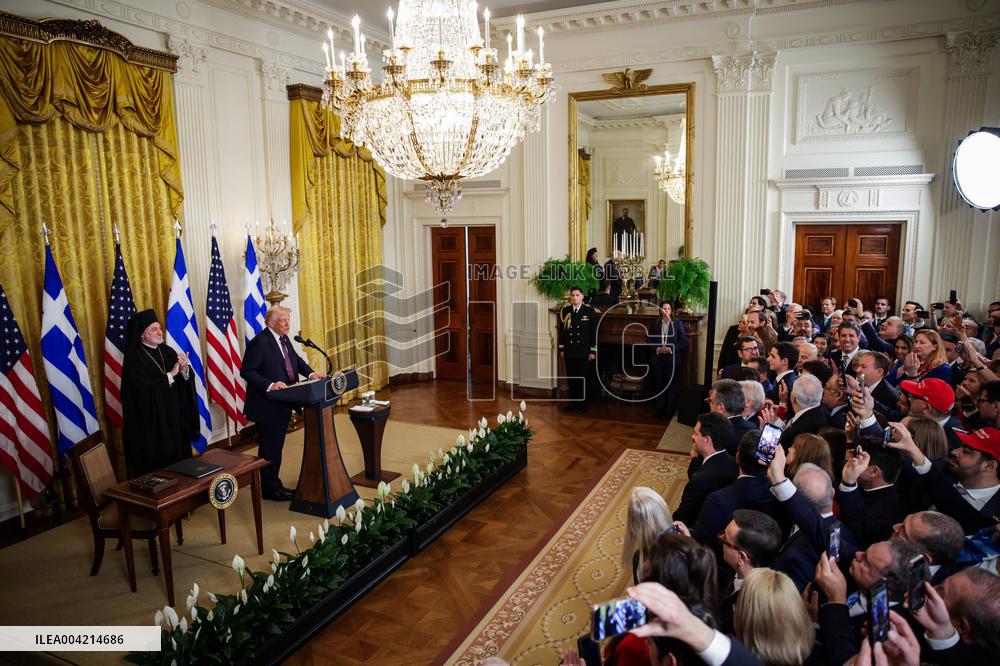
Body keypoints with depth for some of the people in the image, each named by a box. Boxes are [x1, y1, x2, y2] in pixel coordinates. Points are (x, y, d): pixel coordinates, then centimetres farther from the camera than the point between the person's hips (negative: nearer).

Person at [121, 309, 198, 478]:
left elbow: (185, 382, 3)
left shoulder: (168, 351, 6)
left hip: (174, 418, 6)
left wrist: (184, 370, -18)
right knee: (155, 466, 1)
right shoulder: (134, 358, -11)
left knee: (178, 459, 10)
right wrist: (170, 375, -17)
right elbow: (143, 388, -21)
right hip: (150, 422, -6)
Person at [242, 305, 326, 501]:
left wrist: (310, 373, -1)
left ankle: (274, 484, 32)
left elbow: (296, 359, 16)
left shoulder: (284, 339, 8)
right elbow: (246, 371, -20)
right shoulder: (259, 342, -18)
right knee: (269, 449, 4)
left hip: (283, 404, 9)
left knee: (276, 446, 19)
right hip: (267, 406, -9)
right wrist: (269, 386, -29)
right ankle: (269, 489, 18)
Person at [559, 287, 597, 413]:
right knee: (571, 378, 9)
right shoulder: (565, 311, 4)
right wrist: (561, 349, 4)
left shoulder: (590, 311, -4)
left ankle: (582, 404, 15)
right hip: (569, 351, 3)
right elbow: (562, 330, 7)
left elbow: (594, 332, -4)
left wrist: (593, 351, -7)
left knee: (583, 379, 4)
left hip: (584, 351, -2)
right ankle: (572, 402, 20)